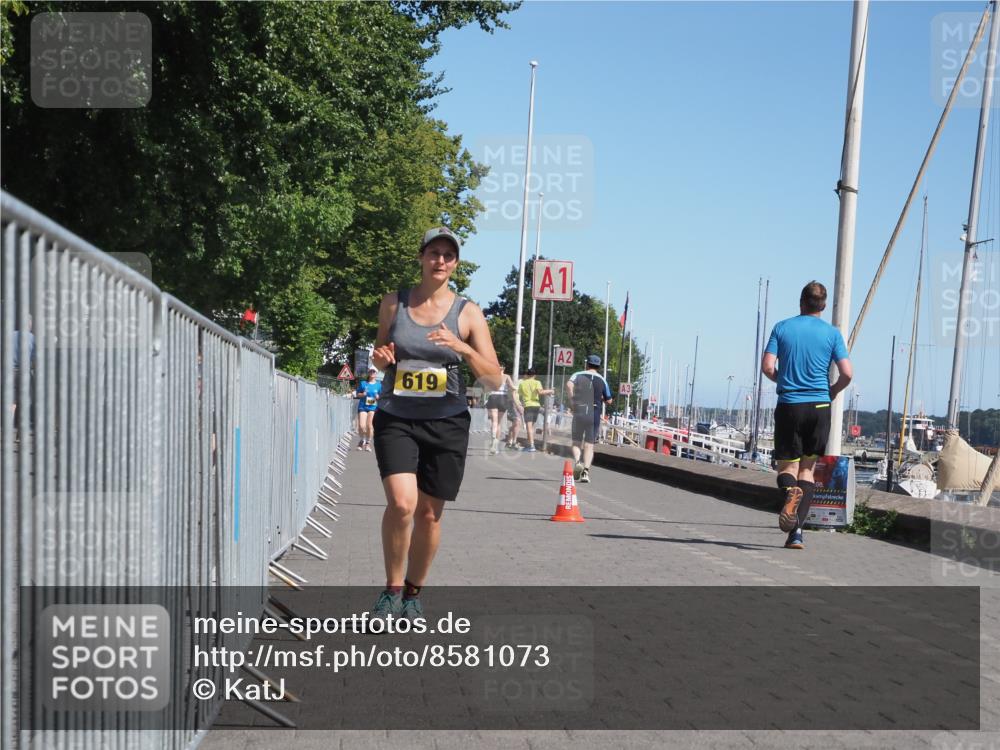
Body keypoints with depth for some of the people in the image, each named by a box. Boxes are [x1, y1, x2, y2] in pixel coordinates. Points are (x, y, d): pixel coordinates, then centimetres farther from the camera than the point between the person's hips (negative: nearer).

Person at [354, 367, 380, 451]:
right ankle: (363, 440, 17)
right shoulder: (363, 383, 8)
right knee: (361, 426, -10)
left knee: (369, 426, -10)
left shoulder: (379, 385, 9)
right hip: (362, 407, 0)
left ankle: (368, 443, 8)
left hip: (373, 407, 0)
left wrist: (378, 397, -9)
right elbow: (357, 394, 12)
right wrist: (362, 394, -9)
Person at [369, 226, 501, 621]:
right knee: (402, 503, -20)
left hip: (447, 423, 0)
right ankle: (392, 588, -1)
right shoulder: (393, 303, 4)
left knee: (429, 514, 6)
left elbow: (494, 379, -3)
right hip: (396, 419, 0)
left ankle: (413, 591, 27)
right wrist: (381, 359, -5)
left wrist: (462, 348, -19)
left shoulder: (468, 313, -1)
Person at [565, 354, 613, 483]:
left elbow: (569, 385, -19)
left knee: (576, 442, 12)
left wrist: (573, 399, -9)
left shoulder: (578, 375, 3)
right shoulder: (602, 380, 7)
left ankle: (577, 462, -14)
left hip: (579, 413, 0)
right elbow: (609, 401, 10)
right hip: (594, 415, 1)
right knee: (589, 445, 6)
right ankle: (586, 471, -7)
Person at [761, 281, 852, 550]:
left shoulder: (782, 328, 2)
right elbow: (847, 374, -5)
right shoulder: (832, 333, 2)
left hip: (788, 406, 0)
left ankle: (790, 492, -29)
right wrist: (832, 392, 14)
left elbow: (767, 367, -6)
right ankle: (796, 530, -2)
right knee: (807, 468, 10)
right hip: (819, 407, 1)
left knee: (787, 466, 9)